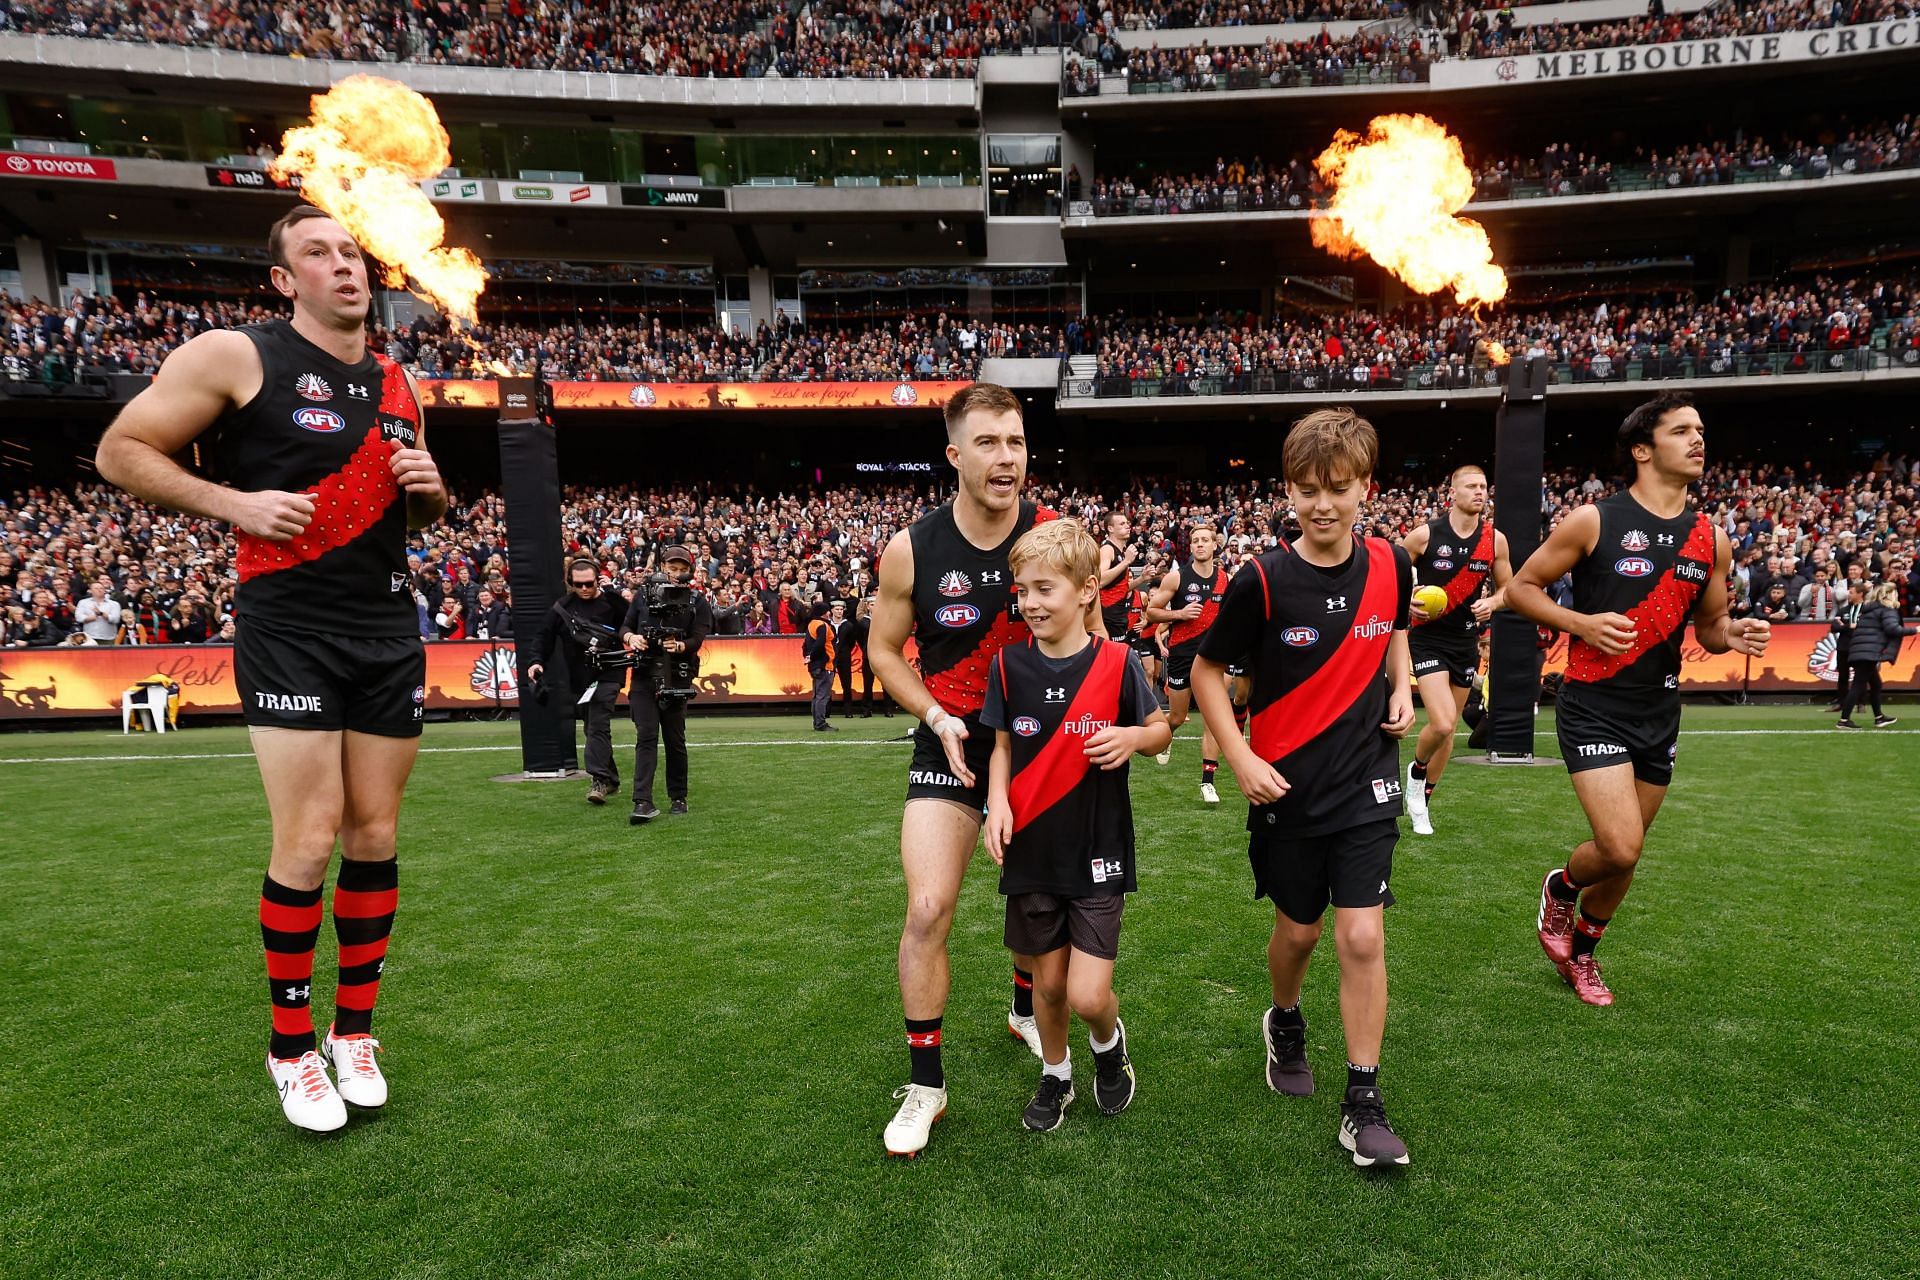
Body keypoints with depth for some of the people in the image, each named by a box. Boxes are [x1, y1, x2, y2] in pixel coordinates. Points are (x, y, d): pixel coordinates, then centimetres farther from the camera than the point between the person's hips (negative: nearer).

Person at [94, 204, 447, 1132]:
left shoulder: (398, 386, 15)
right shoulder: (234, 356, -2)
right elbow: (121, 452, 1)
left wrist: (430, 489, 2)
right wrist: (234, 502, -13)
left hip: (389, 635, 5)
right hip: (290, 631, -5)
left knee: (374, 836, 7)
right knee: (308, 839, -8)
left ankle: (354, 1030, 22)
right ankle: (291, 1048, 12)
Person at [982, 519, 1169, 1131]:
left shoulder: (1117, 662, -10)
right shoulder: (1008, 665, -4)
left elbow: (1161, 729, 3)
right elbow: (1003, 745, 6)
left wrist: (1134, 737, -19)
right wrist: (998, 802, -10)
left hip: (1098, 852, -2)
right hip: (1031, 851, 2)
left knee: (1088, 995, -5)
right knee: (1048, 984, 14)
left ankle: (1109, 1041, 31)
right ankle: (1055, 1074, 41)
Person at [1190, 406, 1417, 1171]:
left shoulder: (1390, 564, -4)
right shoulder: (1263, 579, -15)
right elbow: (1207, 670, -5)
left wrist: (1402, 686, 0)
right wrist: (1241, 761, -13)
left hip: (1366, 785, 2)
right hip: (1285, 789, -1)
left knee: (1362, 937, -4)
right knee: (1298, 929, 14)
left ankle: (1364, 1105, 12)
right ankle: (1286, 1024, 46)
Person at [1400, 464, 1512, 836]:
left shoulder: (1495, 539, 1)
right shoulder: (1424, 534, -10)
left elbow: (1509, 589, 12)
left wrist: (1492, 602, -10)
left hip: (1466, 641, 5)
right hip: (1428, 637, -5)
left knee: (1450, 727, 12)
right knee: (1442, 724, -20)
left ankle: (1423, 800, 31)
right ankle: (1417, 770, 14)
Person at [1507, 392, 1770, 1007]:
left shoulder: (1711, 539, 6)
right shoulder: (1593, 521, -9)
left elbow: (1709, 625, 16)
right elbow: (1521, 588, -3)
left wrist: (1732, 635, -7)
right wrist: (1582, 622, -18)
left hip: (1660, 715, 6)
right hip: (1594, 709, -5)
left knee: (1623, 857, 13)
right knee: (1621, 848, -17)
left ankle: (1580, 951, 37)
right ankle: (1560, 889, 18)